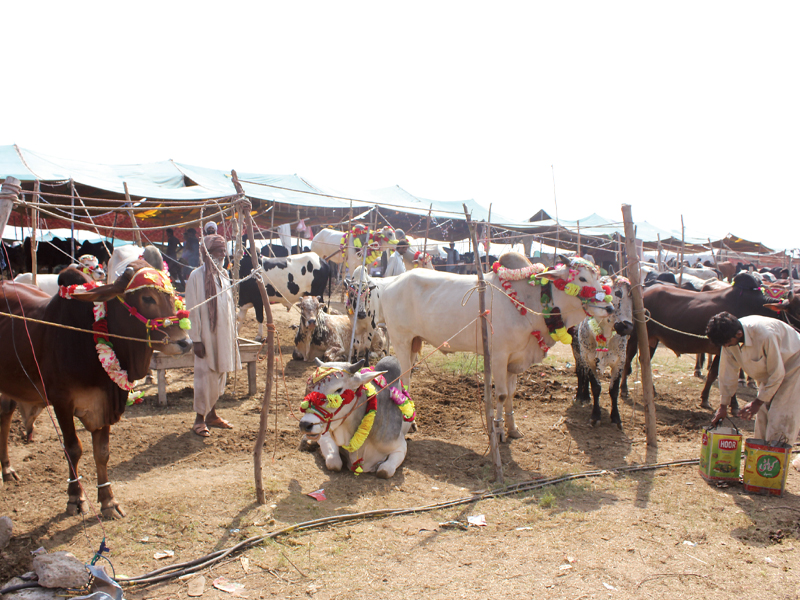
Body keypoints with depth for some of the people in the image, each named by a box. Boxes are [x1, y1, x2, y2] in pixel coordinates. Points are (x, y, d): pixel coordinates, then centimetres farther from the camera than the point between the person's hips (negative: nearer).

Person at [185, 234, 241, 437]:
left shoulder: (223, 276, 10)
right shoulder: (197, 276, -10)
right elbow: (192, 310, -11)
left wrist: (232, 334, 13)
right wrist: (196, 339, -14)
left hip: (224, 335, 6)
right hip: (206, 336, -6)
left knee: (219, 376, 13)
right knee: (205, 377, -1)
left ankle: (212, 414, 25)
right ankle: (200, 419, 11)